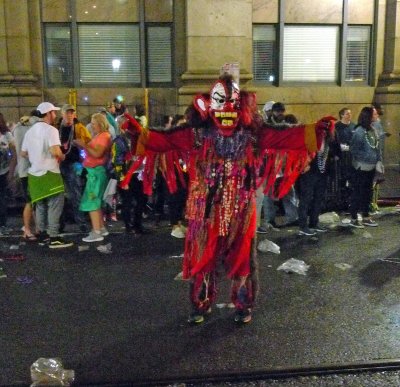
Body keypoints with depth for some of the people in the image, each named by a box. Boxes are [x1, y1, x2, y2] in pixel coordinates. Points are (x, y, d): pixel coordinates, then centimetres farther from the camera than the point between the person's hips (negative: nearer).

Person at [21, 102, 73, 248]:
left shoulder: (30, 130, 13)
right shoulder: (50, 129, -13)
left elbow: (23, 153, 16)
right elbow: (55, 152, -26)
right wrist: (62, 156, -7)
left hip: (34, 173, 8)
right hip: (49, 174, -8)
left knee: (40, 206, 15)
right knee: (54, 206, -3)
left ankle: (42, 235, 20)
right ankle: (53, 237, -2)